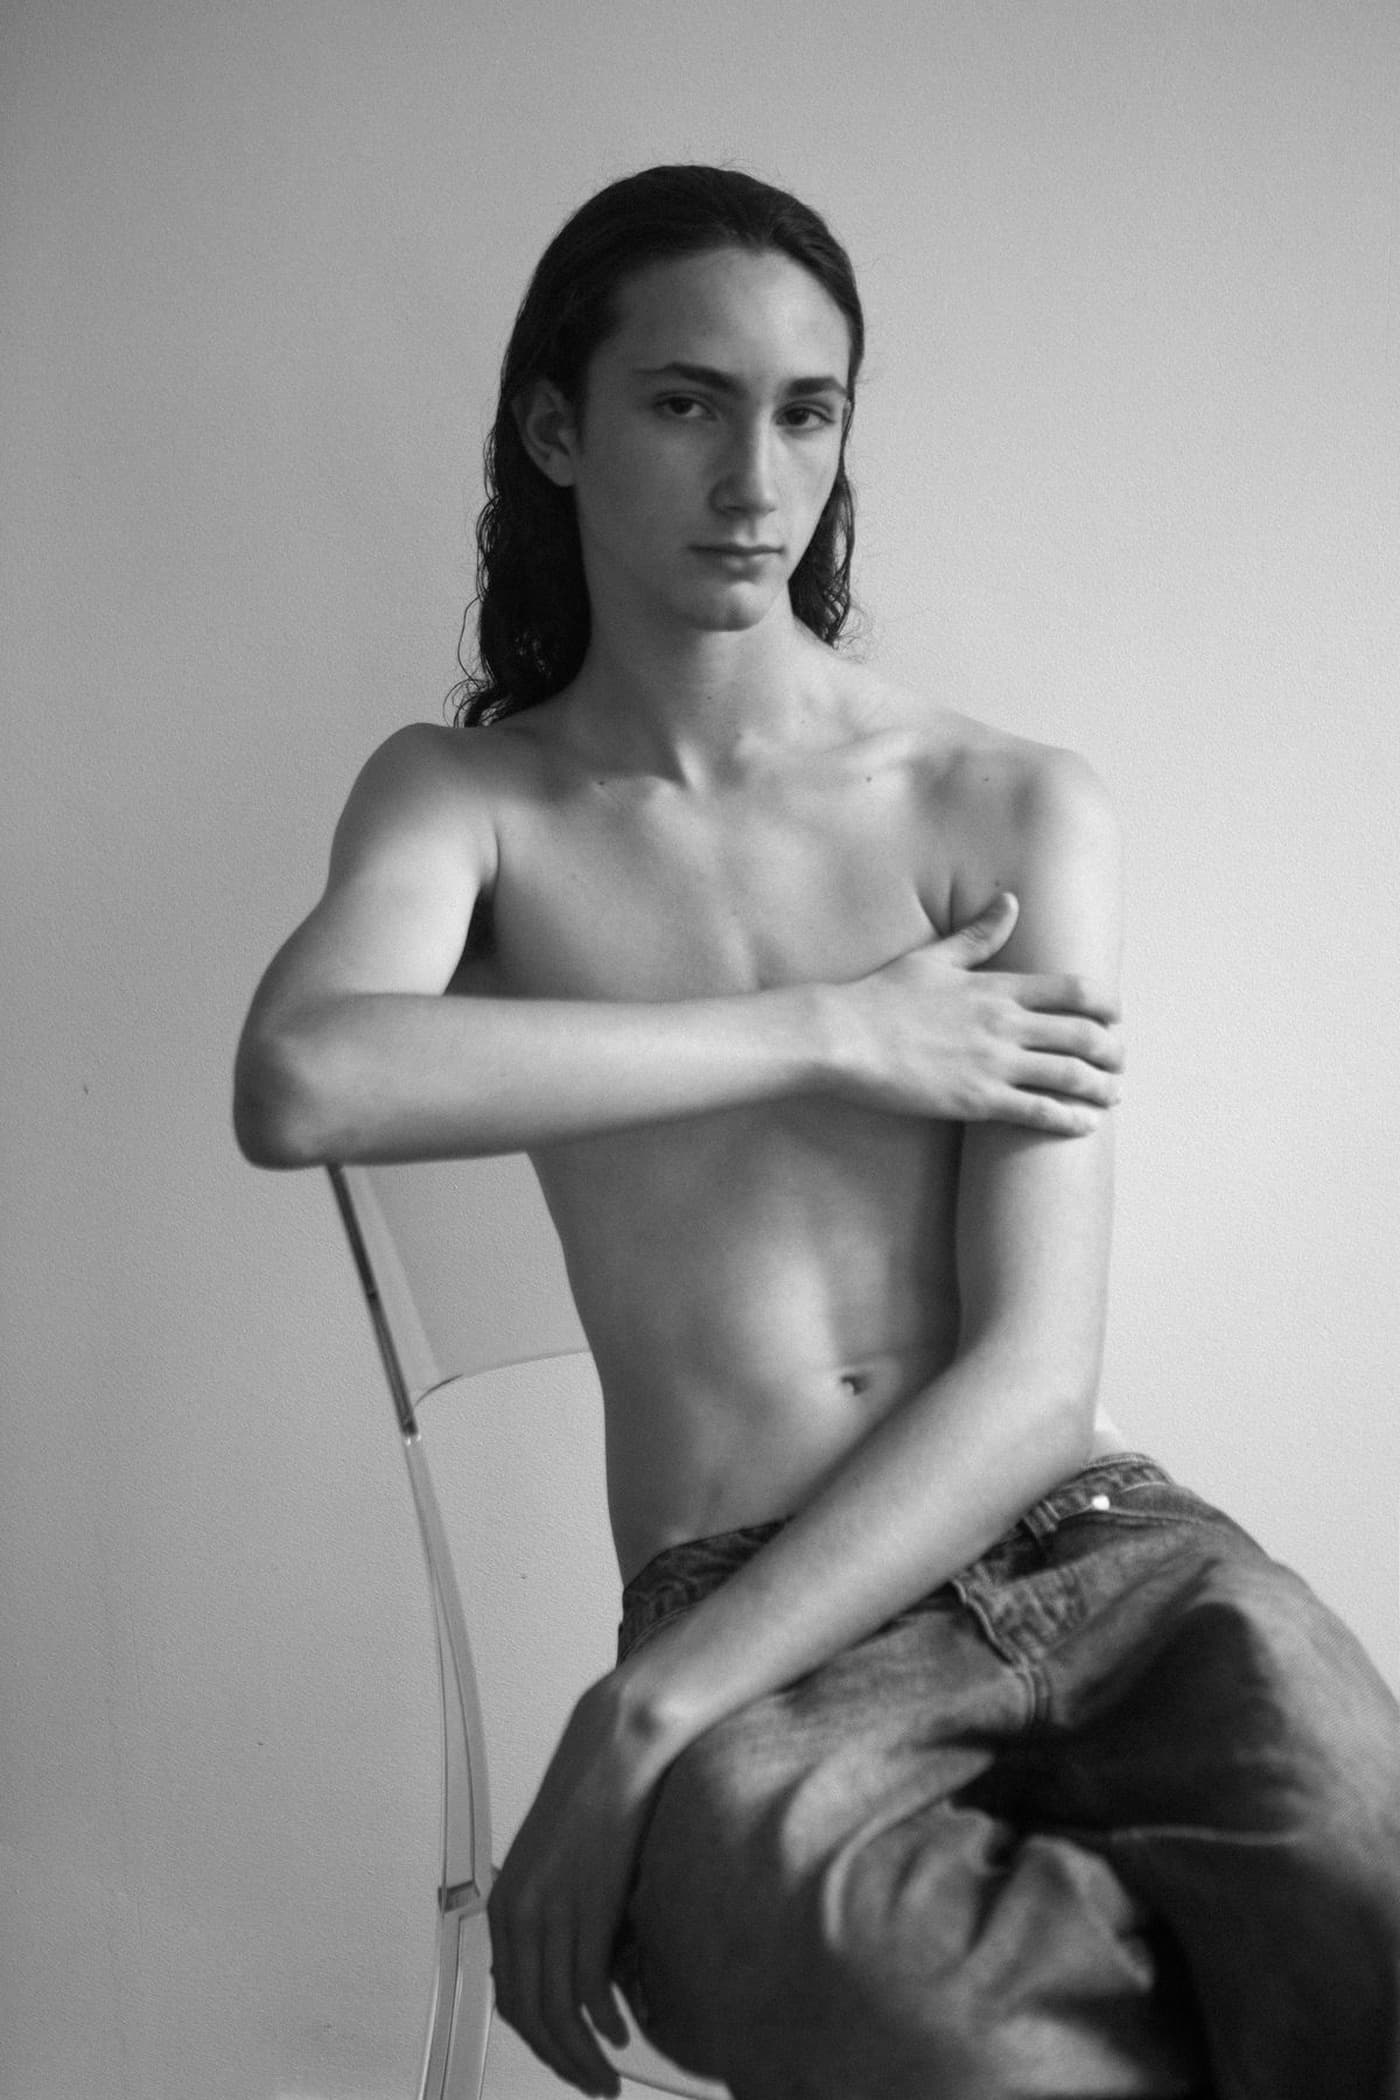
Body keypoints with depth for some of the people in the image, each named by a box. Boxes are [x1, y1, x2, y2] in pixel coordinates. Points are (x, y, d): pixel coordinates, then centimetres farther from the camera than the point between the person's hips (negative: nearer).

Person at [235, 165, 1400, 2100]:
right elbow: (299, 1088, -16)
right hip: (763, 1638, -1)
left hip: (1098, 1550, 2)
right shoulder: (463, 800, 9)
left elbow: (1034, 1377, -3)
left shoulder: (1018, 813, 5)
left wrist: (642, 1717, -13)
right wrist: (835, 1031, -11)